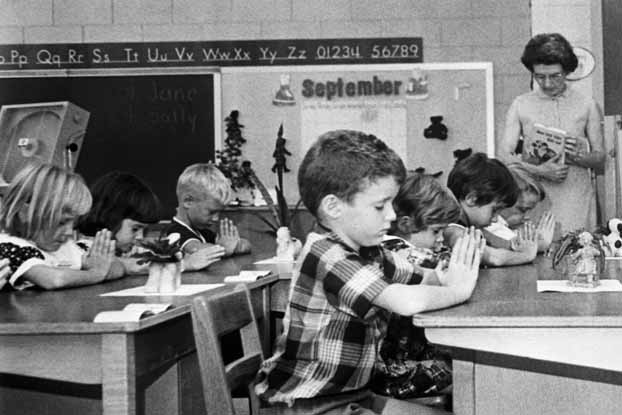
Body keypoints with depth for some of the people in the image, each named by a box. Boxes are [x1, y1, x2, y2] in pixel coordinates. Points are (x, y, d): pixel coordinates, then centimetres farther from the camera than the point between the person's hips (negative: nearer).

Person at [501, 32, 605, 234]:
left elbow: (601, 162, 9)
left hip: (577, 202, 0)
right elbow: (504, 156, 2)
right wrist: (539, 170, -14)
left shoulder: (587, 106, 8)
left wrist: (578, 156, -12)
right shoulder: (520, 105, 8)